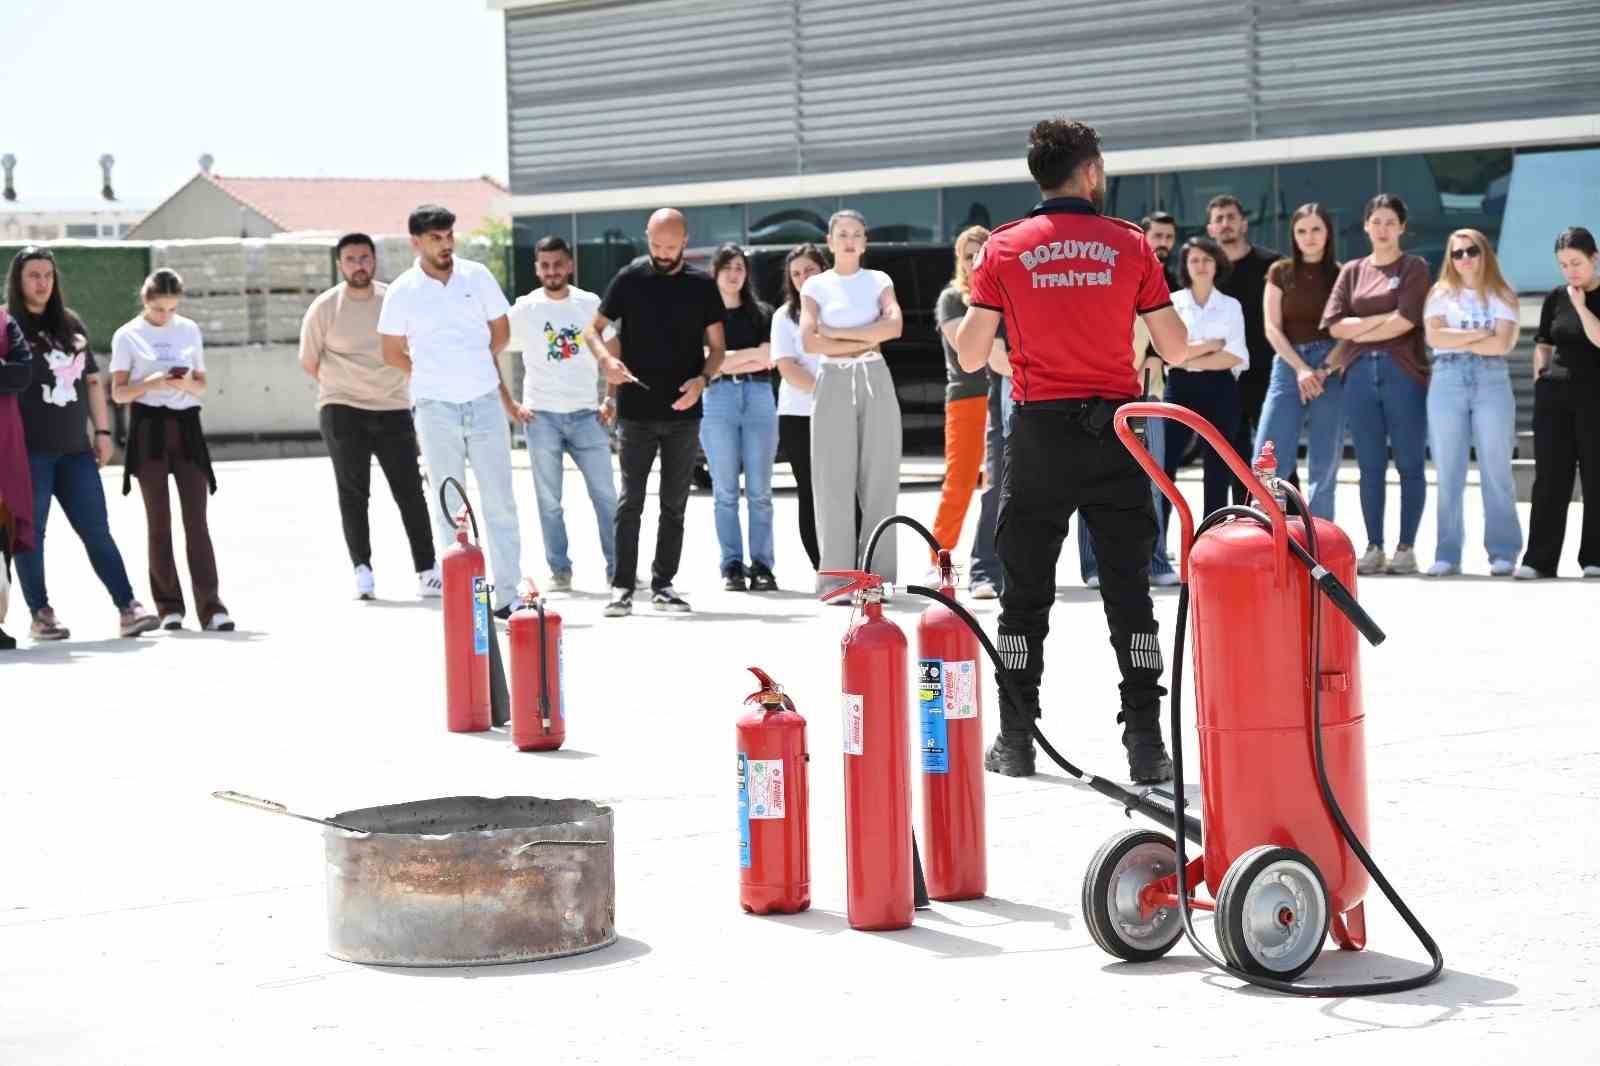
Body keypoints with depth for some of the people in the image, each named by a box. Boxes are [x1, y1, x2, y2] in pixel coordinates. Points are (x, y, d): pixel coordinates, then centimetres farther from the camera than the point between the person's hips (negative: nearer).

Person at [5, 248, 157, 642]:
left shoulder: (71, 324, 14)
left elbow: (93, 381, 18)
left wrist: (103, 431, 12)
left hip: (75, 448, 4)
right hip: (29, 450, -4)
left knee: (97, 531, 2)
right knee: (31, 532, 1)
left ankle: (127, 609, 0)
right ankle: (40, 614, 9)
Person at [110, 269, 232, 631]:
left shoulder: (189, 329, 10)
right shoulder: (128, 336, 1)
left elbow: (202, 384, 13)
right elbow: (118, 392, 0)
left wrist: (187, 383, -10)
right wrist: (150, 383, -18)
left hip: (186, 425, 2)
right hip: (149, 427, -2)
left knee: (196, 517, -5)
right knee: (159, 520, 2)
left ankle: (210, 605, -9)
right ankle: (169, 605, 9)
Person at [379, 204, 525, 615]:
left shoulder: (477, 276, 3)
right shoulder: (402, 292, -2)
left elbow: (501, 334, 13)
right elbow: (393, 354, 6)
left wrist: (476, 372, 12)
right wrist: (437, 377, 6)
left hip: (486, 403, 2)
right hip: (436, 410, -2)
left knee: (500, 502, 1)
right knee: (447, 507, 3)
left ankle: (508, 595, 6)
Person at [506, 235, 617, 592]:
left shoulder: (590, 304, 6)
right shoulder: (524, 310, 1)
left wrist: (611, 399, 4)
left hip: (586, 414, 1)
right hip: (541, 415, -1)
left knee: (605, 494, -1)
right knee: (549, 501, 2)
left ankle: (617, 568, 5)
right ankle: (560, 571, 9)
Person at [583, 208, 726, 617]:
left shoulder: (702, 286, 5)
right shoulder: (629, 279, 1)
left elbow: (716, 347, 7)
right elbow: (593, 328, 4)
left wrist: (703, 379, -13)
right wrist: (607, 359, -17)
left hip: (683, 413, 2)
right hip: (636, 411, -2)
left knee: (674, 504, 8)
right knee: (630, 501, -4)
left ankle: (663, 584, 16)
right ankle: (622, 587, -2)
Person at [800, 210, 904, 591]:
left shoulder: (879, 281, 10)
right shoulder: (816, 286, 7)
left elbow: (894, 326, -8)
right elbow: (810, 341, -8)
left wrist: (838, 332, -9)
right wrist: (866, 341, -7)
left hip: (876, 381, 1)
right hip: (834, 383, -1)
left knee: (879, 481, -1)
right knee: (836, 484, -4)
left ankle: (876, 577, 3)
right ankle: (838, 580, -2)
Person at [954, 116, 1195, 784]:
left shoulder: (1005, 248, -1)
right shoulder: (1129, 245, -1)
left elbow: (970, 357, -2)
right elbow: (1176, 351, 1)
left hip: (1039, 433, 0)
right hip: (1114, 431, 0)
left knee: (1025, 593, 10)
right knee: (1128, 592, 4)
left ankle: (1015, 740, 11)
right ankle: (1145, 742, -1)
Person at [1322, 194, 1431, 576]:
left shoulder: (1414, 268, 5)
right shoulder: (1352, 271, 14)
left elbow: (1405, 321, -8)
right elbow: (1334, 324, 3)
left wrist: (1360, 330, 0)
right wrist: (1382, 318, -4)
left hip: (1404, 372, -3)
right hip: (1360, 373, 3)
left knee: (1409, 464, 0)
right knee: (1370, 467, 4)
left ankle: (1406, 548, 3)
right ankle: (1374, 548, 8)